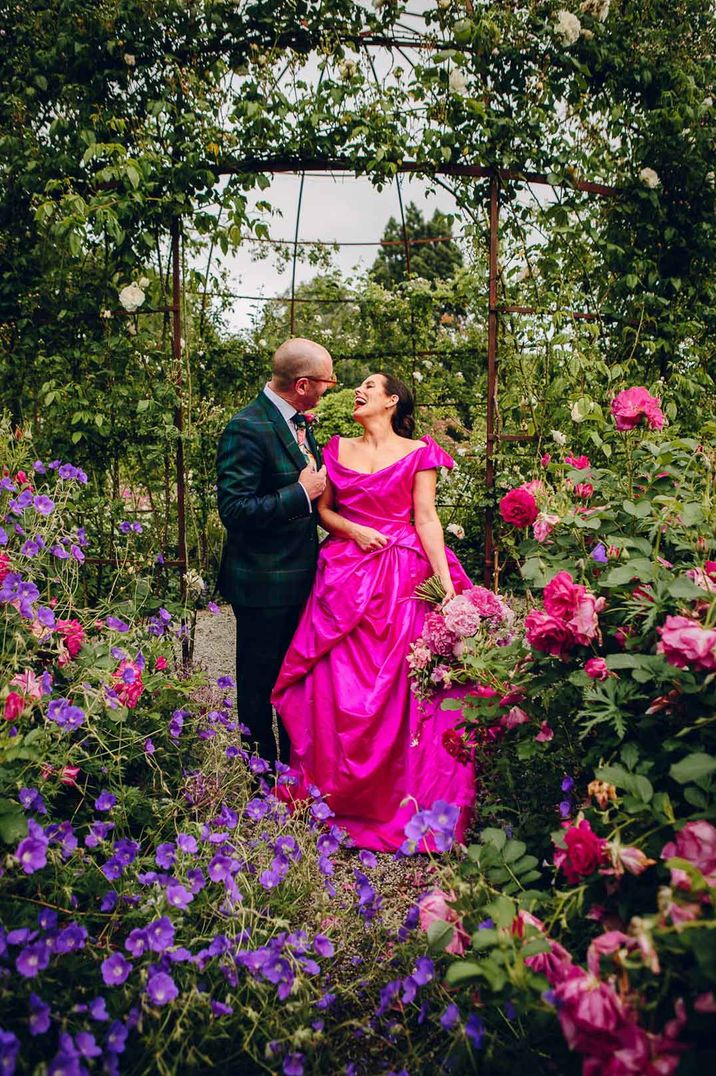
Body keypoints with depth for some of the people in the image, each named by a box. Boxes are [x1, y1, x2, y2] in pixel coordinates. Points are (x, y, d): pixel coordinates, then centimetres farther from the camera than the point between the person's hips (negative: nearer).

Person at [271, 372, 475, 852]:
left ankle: (402, 794, 12)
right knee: (337, 684, -1)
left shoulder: (417, 453, 2)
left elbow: (426, 518, -4)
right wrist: (353, 530, -6)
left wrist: (446, 582, -13)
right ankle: (336, 791, 14)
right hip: (345, 574, 3)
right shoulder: (338, 449, 13)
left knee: (397, 685, -3)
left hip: (402, 577, -3)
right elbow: (322, 509, 14)